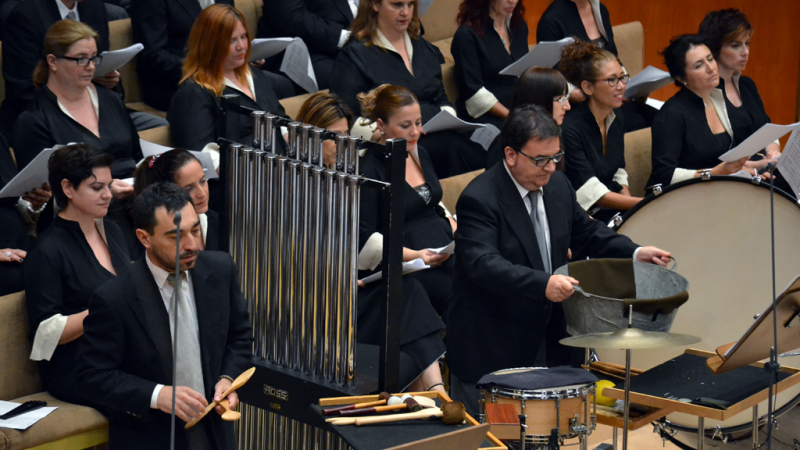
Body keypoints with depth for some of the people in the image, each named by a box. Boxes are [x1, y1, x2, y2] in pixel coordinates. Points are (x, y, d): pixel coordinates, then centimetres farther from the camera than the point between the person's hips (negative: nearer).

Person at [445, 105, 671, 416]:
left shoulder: (558, 185, 5)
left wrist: (634, 252, 2)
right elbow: (483, 264, -33)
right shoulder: (479, 199, -20)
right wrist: (543, 284, -46)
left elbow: (586, 231, 19)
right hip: (489, 348, -7)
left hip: (542, 339, 7)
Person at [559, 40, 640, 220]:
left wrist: (630, 203, -2)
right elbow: (591, 193, -21)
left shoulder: (617, 119, 8)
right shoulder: (570, 129, -19)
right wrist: (642, 204, -25)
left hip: (614, 211, 8)